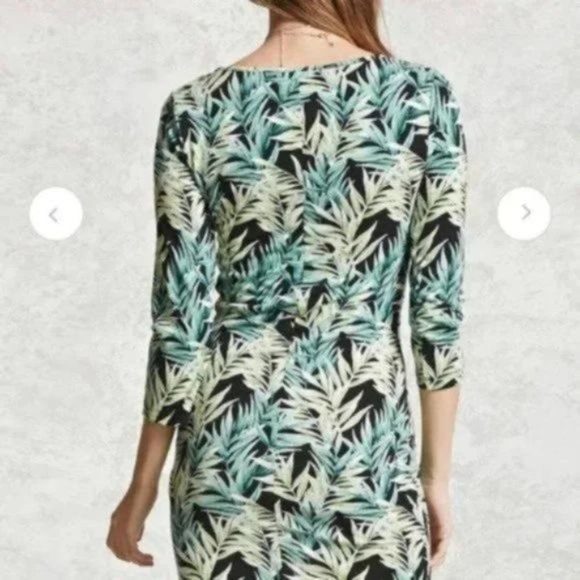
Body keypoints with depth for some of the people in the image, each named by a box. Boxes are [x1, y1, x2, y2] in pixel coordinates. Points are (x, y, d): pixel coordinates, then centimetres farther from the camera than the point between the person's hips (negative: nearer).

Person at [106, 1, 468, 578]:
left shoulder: (197, 110, -7)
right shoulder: (423, 97, -6)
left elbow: (181, 324, -6)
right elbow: (439, 311, -5)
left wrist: (142, 489, 5)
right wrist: (436, 473, 7)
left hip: (234, 450, 1)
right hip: (371, 454, 0)